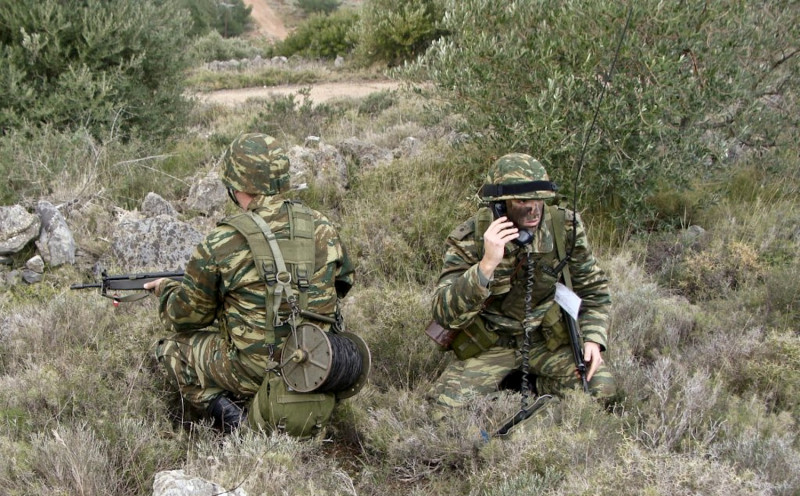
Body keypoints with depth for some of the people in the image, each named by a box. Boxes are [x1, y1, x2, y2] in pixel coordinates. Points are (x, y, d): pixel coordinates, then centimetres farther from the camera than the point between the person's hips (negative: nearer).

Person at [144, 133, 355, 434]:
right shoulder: (320, 227, -3)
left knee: (172, 348, 17)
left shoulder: (221, 245, -15)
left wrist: (166, 291, 22)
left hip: (255, 372, -5)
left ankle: (226, 413, -2)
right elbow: (344, 280, 15)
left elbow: (187, 316, 0)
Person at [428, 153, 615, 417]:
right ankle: (503, 384, 8)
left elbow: (593, 287, 6)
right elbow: (445, 314, -26)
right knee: (445, 407, -22)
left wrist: (593, 338, -9)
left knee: (601, 387, -20)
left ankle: (529, 385, 6)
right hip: (489, 345, -2)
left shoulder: (565, 226, -9)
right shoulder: (469, 238, -17)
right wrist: (487, 265, -38)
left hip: (549, 340, 2)